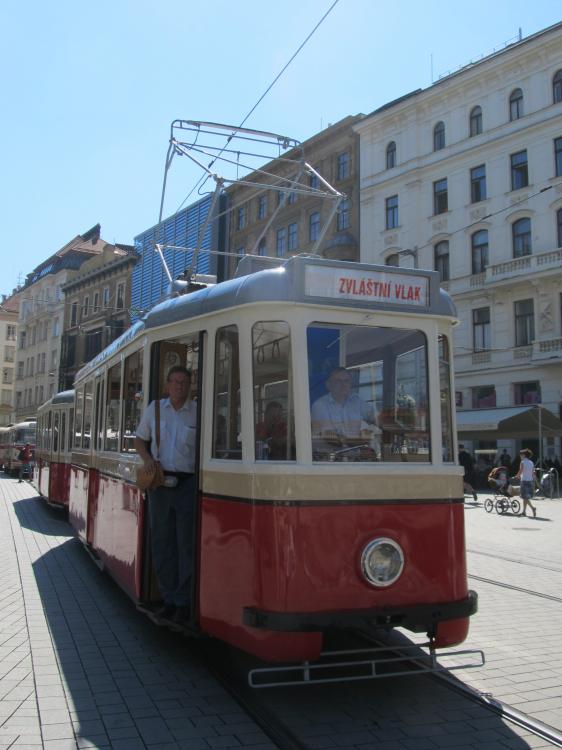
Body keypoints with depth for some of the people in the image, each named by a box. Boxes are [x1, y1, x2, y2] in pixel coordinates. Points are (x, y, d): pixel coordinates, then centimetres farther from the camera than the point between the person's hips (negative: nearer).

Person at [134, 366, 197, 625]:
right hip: (159, 482, 3)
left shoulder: (198, 413, -1)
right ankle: (169, 598, 21)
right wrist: (147, 458, -2)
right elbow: (140, 440, 17)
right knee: (162, 543, 9)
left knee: (186, 544, -1)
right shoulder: (154, 409, 8)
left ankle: (184, 602, 9)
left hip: (187, 484, -3)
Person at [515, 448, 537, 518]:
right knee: (525, 497, 14)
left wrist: (517, 476, 7)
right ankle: (524, 511, 18)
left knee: (525, 497, -6)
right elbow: (533, 473, 12)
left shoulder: (522, 462, -9)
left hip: (524, 481, -7)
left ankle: (532, 508, -25)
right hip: (530, 481, 7)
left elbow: (520, 472, -12)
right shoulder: (531, 463, 10)